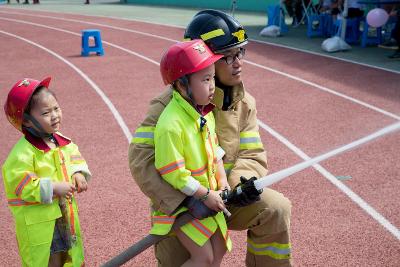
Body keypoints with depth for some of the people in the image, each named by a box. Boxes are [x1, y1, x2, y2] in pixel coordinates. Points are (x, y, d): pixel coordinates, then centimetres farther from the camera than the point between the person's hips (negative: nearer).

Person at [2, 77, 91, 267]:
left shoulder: (61, 141, 2)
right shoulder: (23, 152, -22)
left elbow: (73, 155, 18)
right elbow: (18, 182, -26)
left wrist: (78, 173, -3)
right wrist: (53, 187, -26)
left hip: (65, 215, 7)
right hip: (38, 222, -7)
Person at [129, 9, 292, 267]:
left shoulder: (245, 103, -2)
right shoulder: (173, 102, -21)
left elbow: (251, 155, -2)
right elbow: (141, 157, -28)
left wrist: (244, 182, -26)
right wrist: (186, 200, -36)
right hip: (177, 204, -4)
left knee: (276, 209, -14)